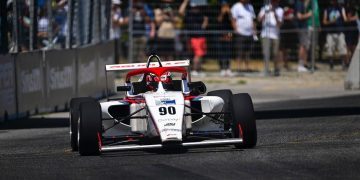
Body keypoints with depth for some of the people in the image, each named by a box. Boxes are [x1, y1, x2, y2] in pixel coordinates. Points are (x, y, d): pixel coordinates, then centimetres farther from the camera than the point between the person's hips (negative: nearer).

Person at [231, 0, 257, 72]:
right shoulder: (236, 7, -4)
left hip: (249, 34, 6)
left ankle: (247, 67, 13)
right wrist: (236, 30, -17)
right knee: (239, 52, -6)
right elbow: (234, 20, -8)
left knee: (247, 52, 8)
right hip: (240, 33, -6)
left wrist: (254, 32, 14)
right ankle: (239, 68, -5)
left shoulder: (250, 7, 16)